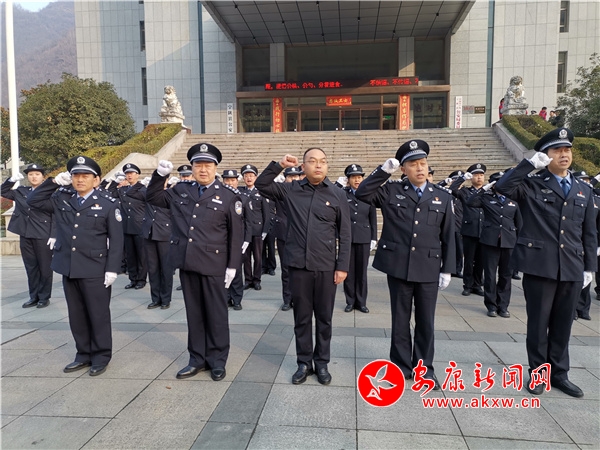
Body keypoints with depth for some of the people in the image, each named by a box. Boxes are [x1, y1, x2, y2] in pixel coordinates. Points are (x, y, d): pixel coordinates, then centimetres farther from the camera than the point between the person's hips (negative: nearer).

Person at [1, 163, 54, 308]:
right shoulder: (21, 191, 9)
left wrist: (53, 236, -13)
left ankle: (44, 297, 15)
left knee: (45, 267, 5)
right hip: (25, 236, 5)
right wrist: (12, 180, 3)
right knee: (31, 267, 12)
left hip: (43, 236, -5)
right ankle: (33, 296, 22)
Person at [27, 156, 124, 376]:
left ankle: (101, 356, 19)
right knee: (76, 315, 14)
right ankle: (84, 354, 28)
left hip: (95, 270, -5)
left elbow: (116, 240, -8)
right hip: (68, 268, 5)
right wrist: (54, 182, 2)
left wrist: (112, 269, -13)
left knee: (98, 314, 5)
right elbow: (33, 200, 13)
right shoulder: (62, 199, 8)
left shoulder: (109, 204, -6)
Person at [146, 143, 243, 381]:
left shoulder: (229, 196, -4)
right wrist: (160, 175, 3)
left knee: (216, 314, 8)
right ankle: (197, 359, 28)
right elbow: (153, 197, 20)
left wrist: (232, 265, -7)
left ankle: (217, 360, 23)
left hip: (213, 265, -4)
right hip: (187, 263, 4)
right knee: (194, 313, 14)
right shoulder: (181, 190, 8)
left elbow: (235, 234, -4)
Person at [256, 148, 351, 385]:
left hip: (326, 267, -1)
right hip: (299, 265, 1)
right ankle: (304, 362, 26)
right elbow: (261, 185, 4)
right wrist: (279, 165, -9)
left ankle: (322, 363, 27)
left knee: (324, 318, 11)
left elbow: (345, 234, 0)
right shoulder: (290, 190, 3)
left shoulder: (337, 194, -1)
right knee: (302, 317, 11)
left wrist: (342, 266, -4)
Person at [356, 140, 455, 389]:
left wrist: (447, 269, 3)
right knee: (400, 319, 11)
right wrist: (383, 171, -14)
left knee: (426, 321, 11)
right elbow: (362, 194, -11)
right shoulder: (391, 191, 1)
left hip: (428, 269, 1)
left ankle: (424, 368, 28)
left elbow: (448, 236, 5)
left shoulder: (443, 196, 4)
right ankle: (401, 365, 27)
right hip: (398, 267, -1)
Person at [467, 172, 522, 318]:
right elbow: (470, 202, -11)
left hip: (509, 242, 2)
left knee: (506, 275, 7)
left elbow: (519, 223, 14)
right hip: (490, 240, -2)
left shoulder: (513, 201, 12)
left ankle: (503, 306, 18)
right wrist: (484, 189, -8)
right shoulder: (487, 198, 7)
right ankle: (491, 305, 13)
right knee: (490, 274, 2)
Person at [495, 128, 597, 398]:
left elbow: (589, 233, 13)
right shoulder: (532, 186, 0)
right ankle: (538, 372, 22)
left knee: (562, 322, 13)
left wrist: (589, 267, 8)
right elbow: (502, 187, -20)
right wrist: (530, 164, -15)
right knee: (538, 321, 6)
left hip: (572, 268, 4)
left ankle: (559, 373, 28)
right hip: (539, 265, -4)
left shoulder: (584, 191, 13)